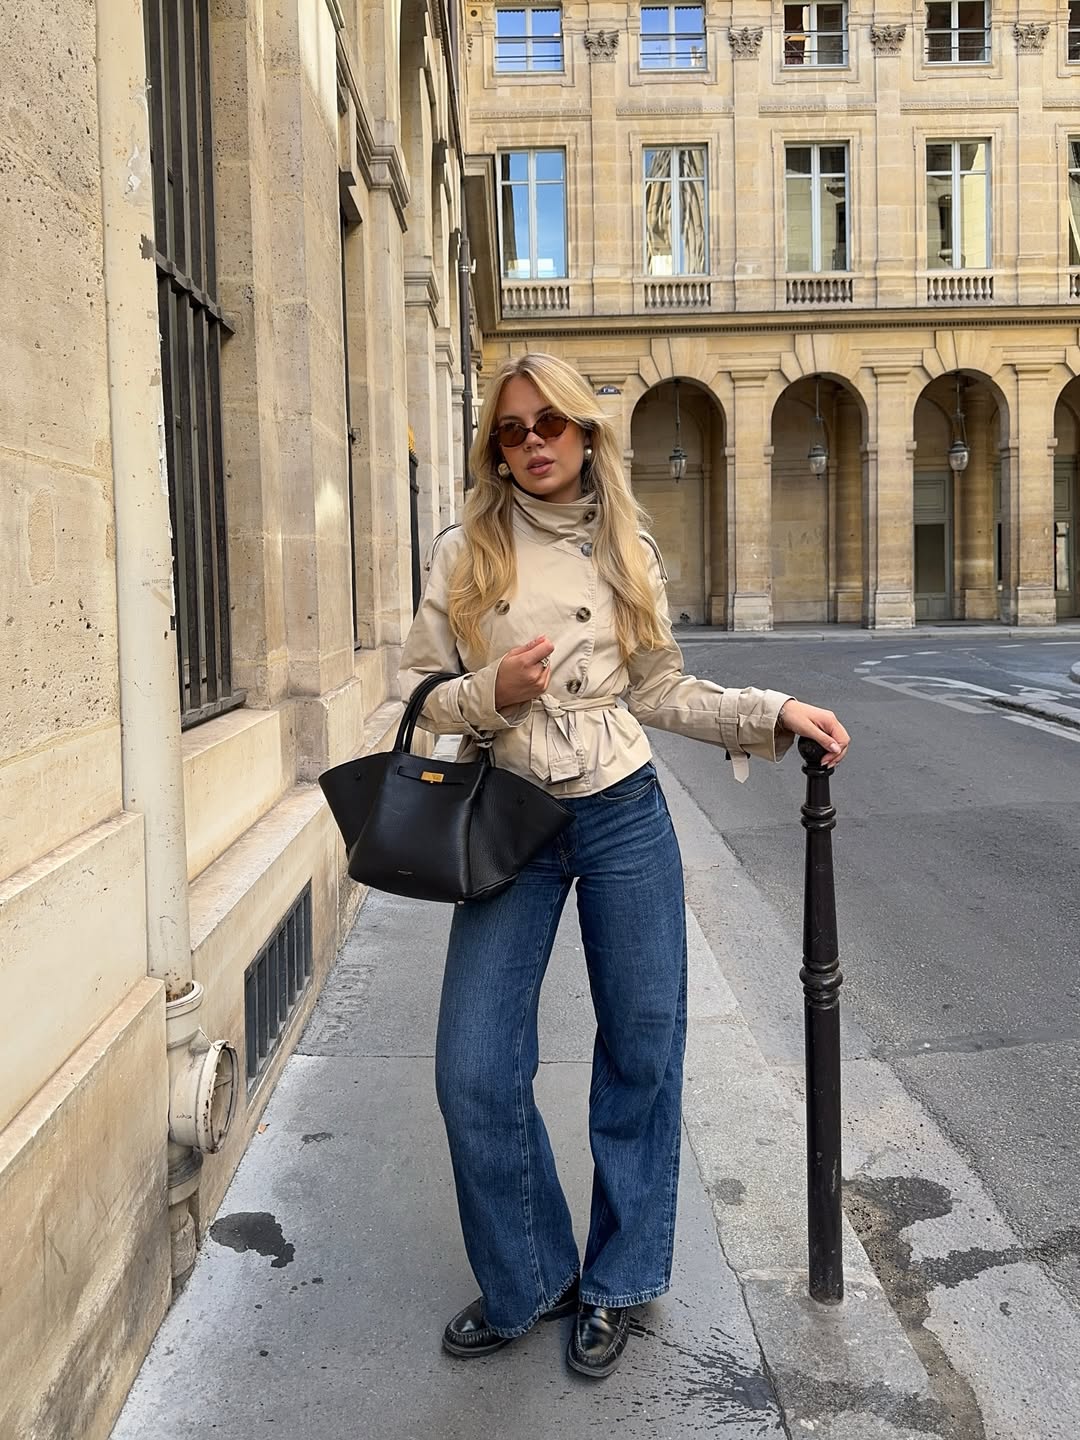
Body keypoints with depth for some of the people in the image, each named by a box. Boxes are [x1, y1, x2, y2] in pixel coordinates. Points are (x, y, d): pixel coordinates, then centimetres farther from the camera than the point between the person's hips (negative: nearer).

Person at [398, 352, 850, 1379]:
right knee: (475, 1071, -2)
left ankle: (613, 1285, 29)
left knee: (641, 1048, 8)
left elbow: (659, 691, 9)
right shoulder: (465, 552, 1)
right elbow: (418, 693, 3)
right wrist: (491, 692, -17)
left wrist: (772, 715, 0)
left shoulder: (627, 550, 6)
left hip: (624, 815, 1)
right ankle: (526, 1282, 24)